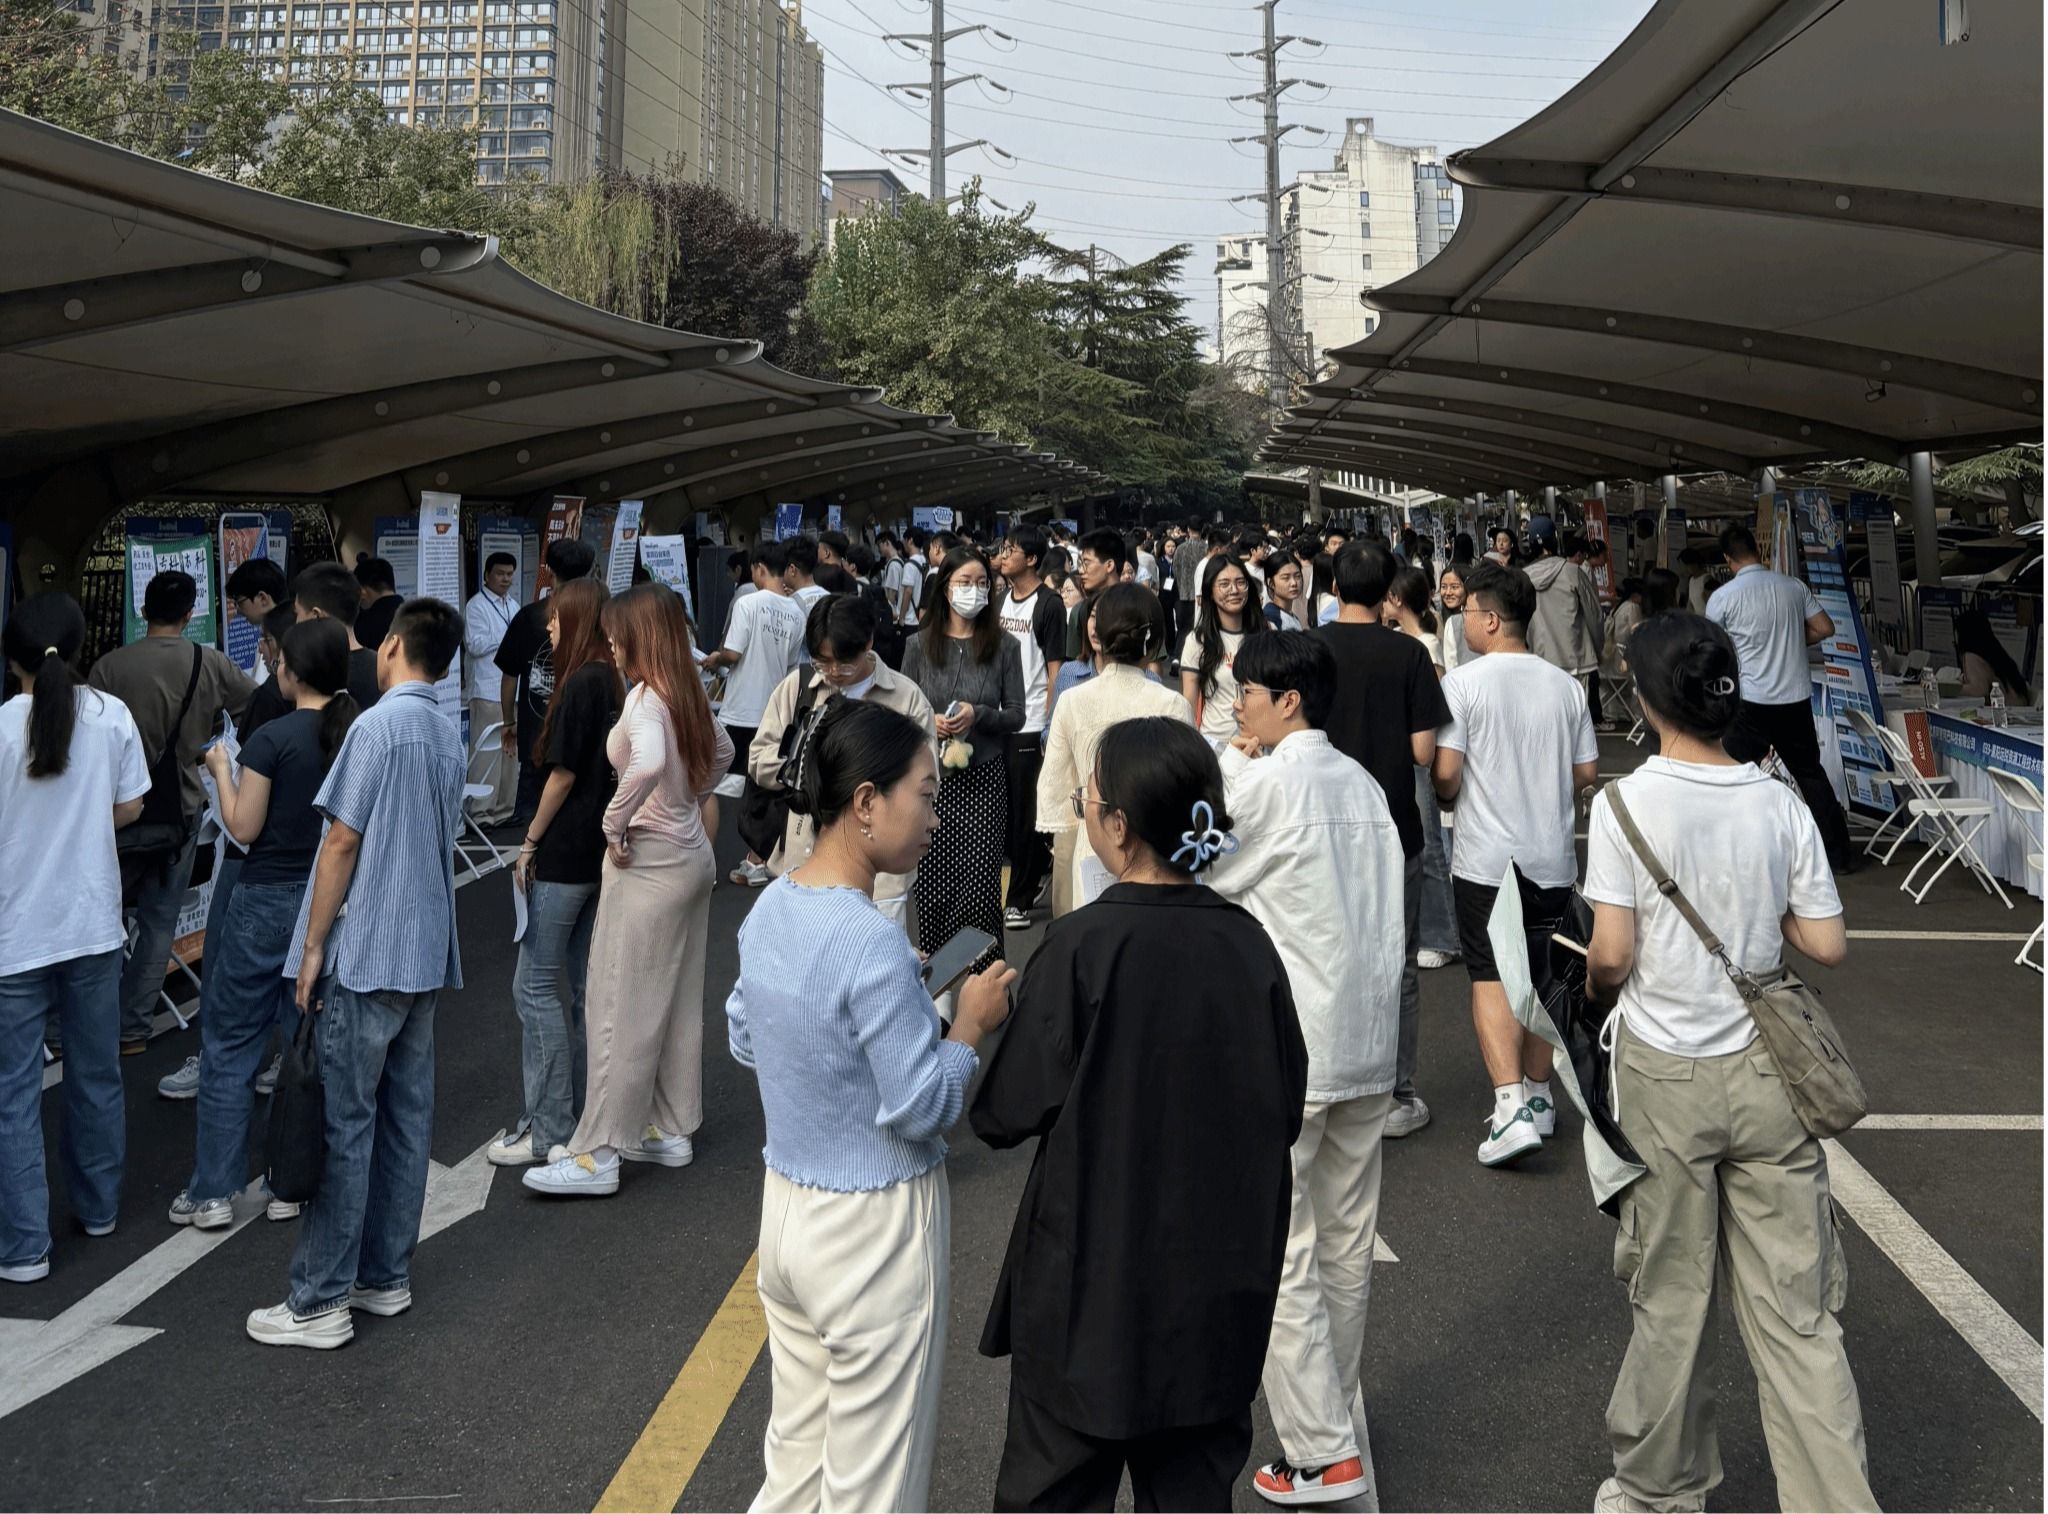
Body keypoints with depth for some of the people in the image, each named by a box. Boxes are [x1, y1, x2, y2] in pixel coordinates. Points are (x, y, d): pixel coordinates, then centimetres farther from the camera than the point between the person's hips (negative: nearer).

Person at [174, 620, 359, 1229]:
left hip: (268, 904, -4)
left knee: (229, 1046, 7)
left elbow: (243, 829, -10)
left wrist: (221, 770, 3)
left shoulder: (272, 739, -15)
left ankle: (213, 1193, 11)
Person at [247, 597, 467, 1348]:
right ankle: (386, 1276, 21)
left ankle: (319, 1302, 4)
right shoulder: (448, 735, 10)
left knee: (346, 1125, -2)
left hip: (366, 955, -8)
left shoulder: (378, 726, -13)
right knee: (405, 1118, 11)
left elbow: (343, 843, -14)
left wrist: (313, 947, -8)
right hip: (426, 953, 8)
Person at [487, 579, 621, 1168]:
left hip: (564, 855, -9)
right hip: (599, 850, 9)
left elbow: (563, 773, -16)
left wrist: (530, 842, -6)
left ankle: (547, 1128, 0)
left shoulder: (581, 683, -16)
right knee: (578, 983, 15)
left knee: (535, 986, -3)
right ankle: (581, 1111, 22)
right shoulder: (613, 682, 8)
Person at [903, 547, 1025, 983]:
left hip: (983, 778, -1)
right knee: (931, 880, 3)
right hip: (930, 773, 1)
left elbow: (1016, 715, 3)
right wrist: (929, 721, -12)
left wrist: (978, 714, -15)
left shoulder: (1003, 647, 1)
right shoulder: (921, 645, 4)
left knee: (981, 881, -3)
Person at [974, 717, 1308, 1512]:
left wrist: (979, 1023, 6)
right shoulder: (1247, 941, -7)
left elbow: (1007, 1115, -13)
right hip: (1221, 1279, 4)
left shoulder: (1082, 947, -20)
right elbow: (1286, 1111, 3)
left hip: (1093, 1276, -4)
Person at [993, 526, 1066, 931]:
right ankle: (1040, 866, 32)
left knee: (1023, 811, -1)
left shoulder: (1048, 604, -8)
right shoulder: (1001, 599, 11)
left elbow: (1055, 668, -9)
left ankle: (1020, 899, 8)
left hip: (1029, 725, -7)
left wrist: (1049, 726, -13)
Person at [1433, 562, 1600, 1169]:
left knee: (1491, 977, 0)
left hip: (1486, 856, -4)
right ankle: (1538, 1096, 24)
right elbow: (1587, 772, 7)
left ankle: (1512, 1107, -11)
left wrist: (1453, 802, 9)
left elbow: (1446, 774, -13)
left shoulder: (1463, 683, -11)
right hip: (1553, 854, 4)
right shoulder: (1566, 686, 3)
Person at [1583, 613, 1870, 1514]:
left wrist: (1594, 992, 7)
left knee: (1670, 1300, 12)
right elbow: (1827, 947, -2)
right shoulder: (1781, 807, -3)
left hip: (1664, 1074, -2)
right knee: (1796, 1309, 8)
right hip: (1766, 1072, 2)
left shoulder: (1625, 803, -12)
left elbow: (1611, 954, -14)